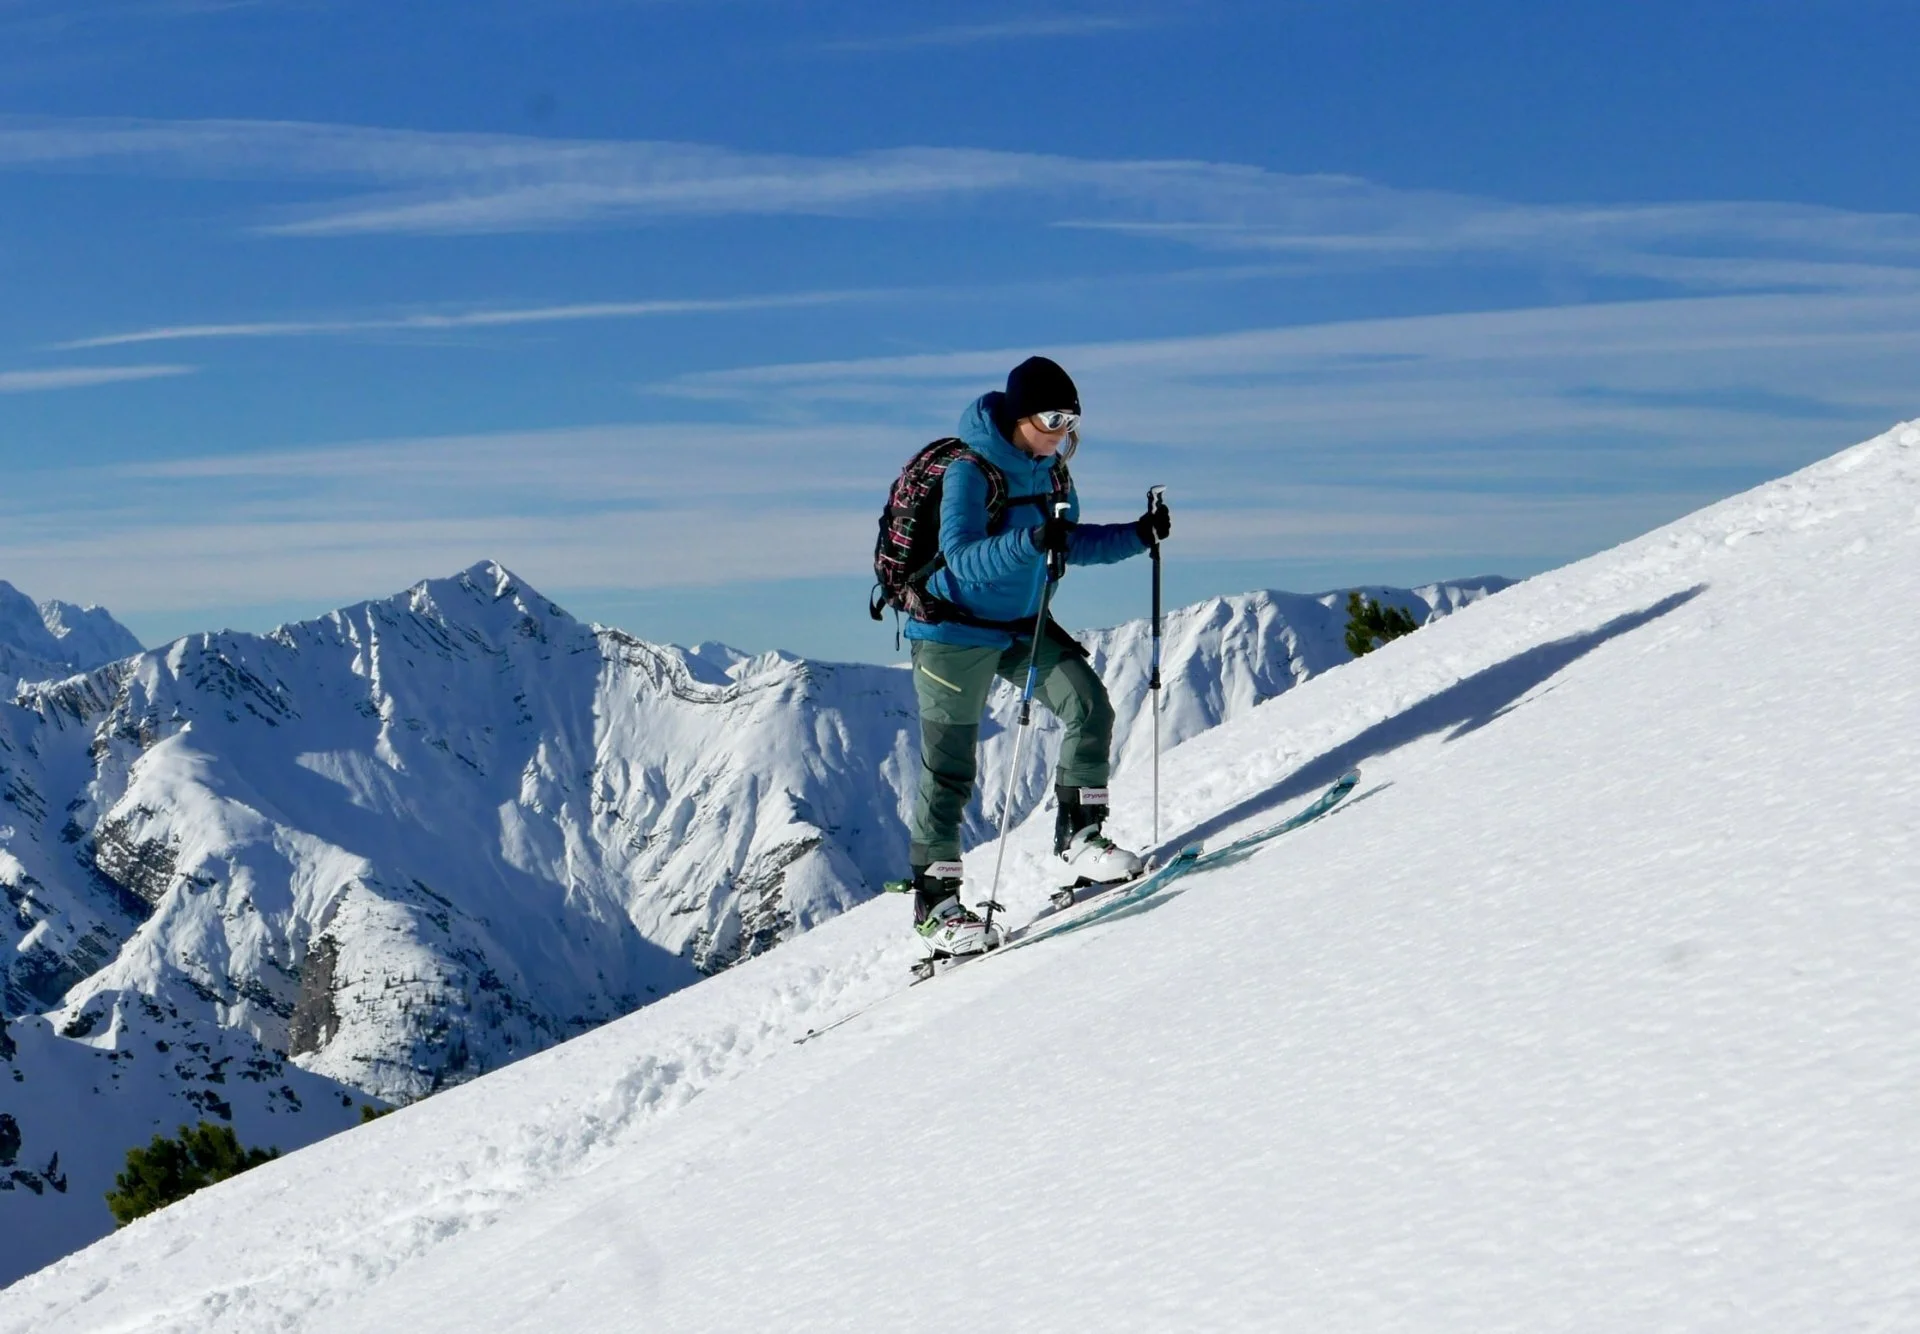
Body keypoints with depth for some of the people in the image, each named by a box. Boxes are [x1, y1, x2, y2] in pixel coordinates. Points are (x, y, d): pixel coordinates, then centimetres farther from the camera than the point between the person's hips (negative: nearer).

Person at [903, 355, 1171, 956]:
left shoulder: (1050, 469, 2)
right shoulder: (969, 471, -20)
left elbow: (1068, 543, 13)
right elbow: (962, 558, -31)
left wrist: (1138, 535, 1)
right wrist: (1031, 540, -44)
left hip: (1022, 622, 7)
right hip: (957, 631, -7)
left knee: (1089, 705, -11)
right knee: (949, 767, 0)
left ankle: (1077, 841, -2)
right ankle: (934, 900, 11)